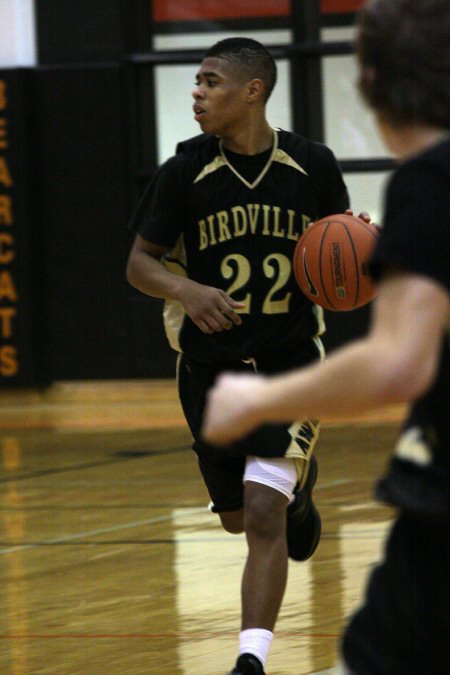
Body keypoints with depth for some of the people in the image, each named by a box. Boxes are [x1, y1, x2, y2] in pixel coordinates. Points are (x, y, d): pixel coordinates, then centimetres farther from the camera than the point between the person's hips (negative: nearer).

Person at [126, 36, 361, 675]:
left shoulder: (313, 165, -7)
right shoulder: (186, 171, -7)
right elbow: (140, 262, -3)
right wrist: (186, 290, -24)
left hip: (291, 362, -2)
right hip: (210, 364, 2)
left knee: (263, 515, -17)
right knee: (236, 516, 17)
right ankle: (296, 485, 53)